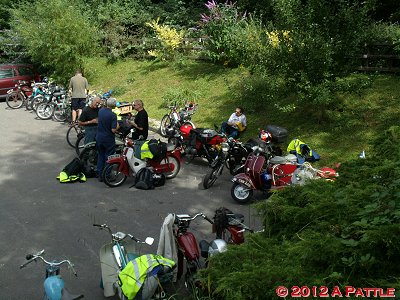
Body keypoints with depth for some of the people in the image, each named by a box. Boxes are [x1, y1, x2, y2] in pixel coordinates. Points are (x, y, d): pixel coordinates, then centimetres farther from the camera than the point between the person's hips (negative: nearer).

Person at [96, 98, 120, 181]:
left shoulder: (100, 111, 0)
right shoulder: (112, 115, -21)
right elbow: (113, 130, -22)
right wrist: (118, 126, -4)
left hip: (99, 138, 6)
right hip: (108, 139, -6)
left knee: (100, 156, 16)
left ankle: (100, 175, 20)